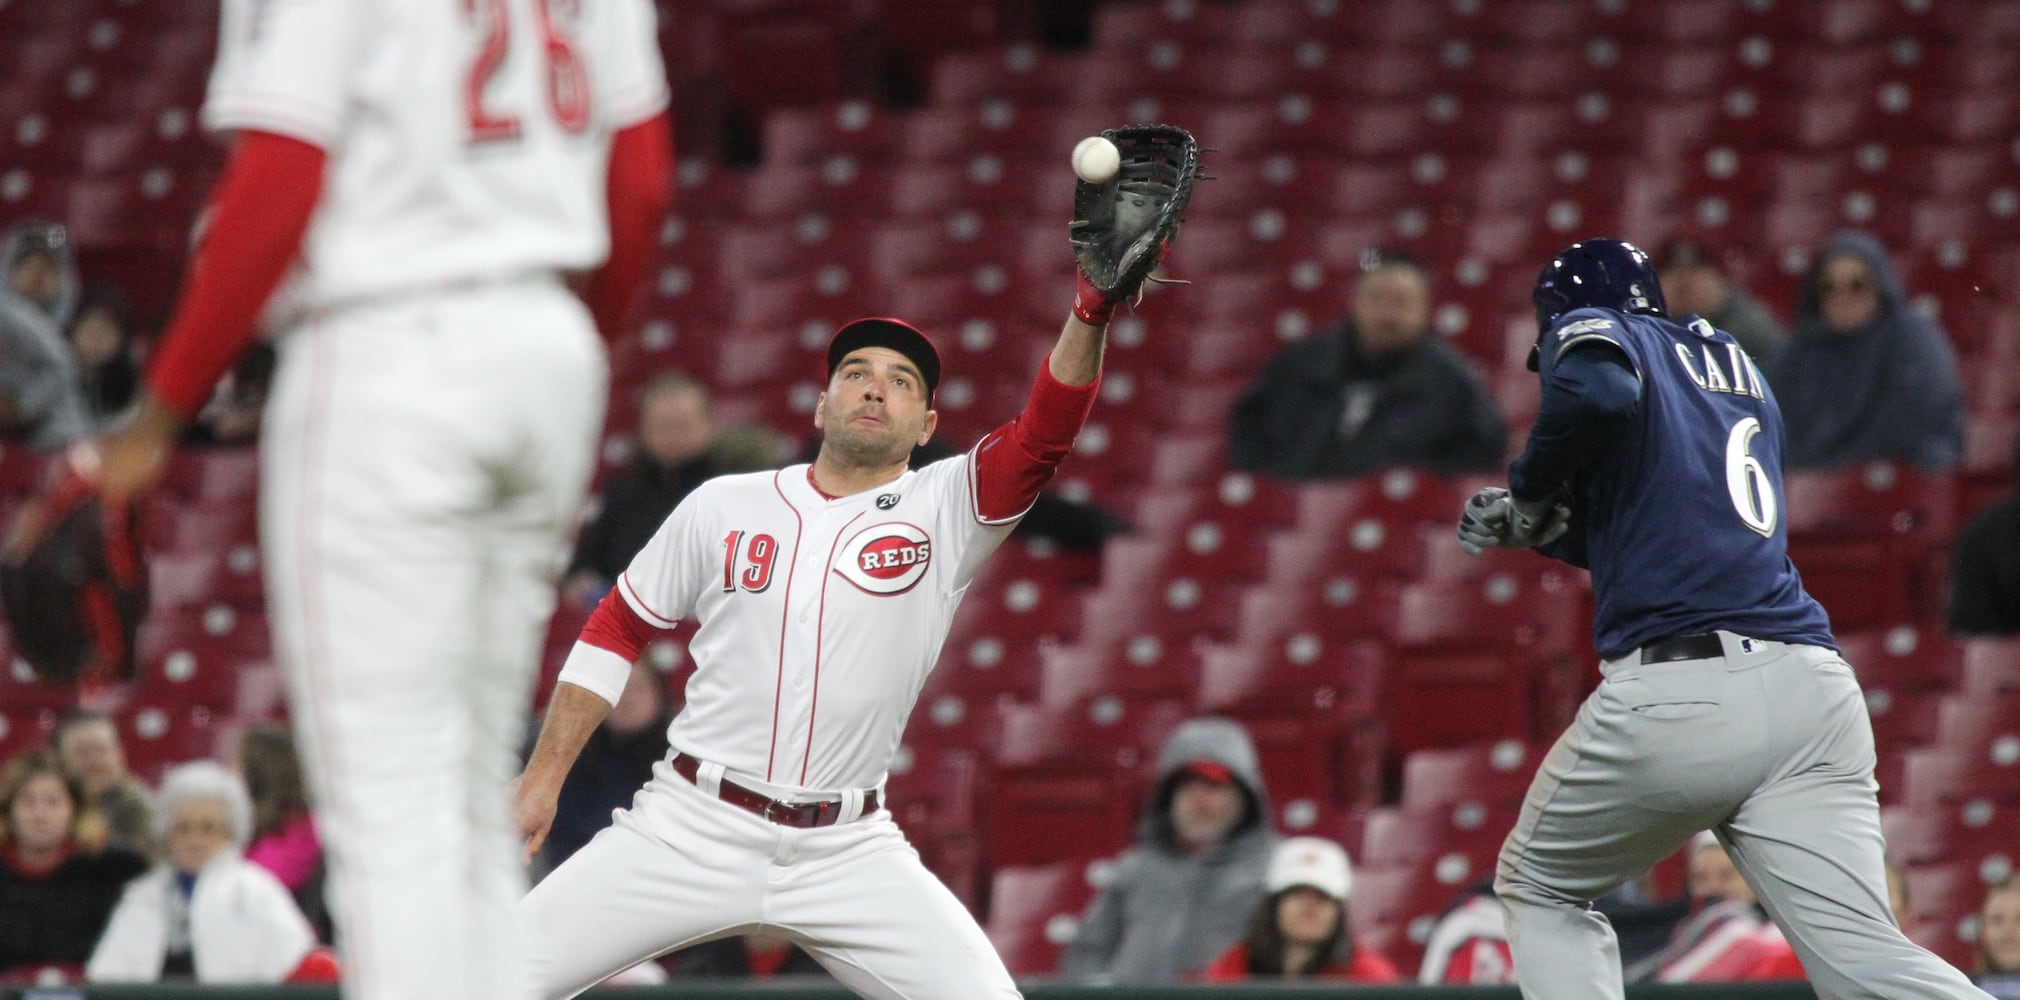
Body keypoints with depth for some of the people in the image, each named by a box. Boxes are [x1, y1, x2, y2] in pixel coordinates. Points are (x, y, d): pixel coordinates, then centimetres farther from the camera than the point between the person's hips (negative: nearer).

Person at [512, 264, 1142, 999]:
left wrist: (1093, 306, -32)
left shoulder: (946, 511, 1)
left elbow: (1046, 434, -16)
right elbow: (616, 630, 13)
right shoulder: (722, 507, 4)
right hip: (691, 830, 0)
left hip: (846, 853, 0)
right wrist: (542, 780, 9)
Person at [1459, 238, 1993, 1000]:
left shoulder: (1589, 331, 8)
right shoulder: (1741, 368, 28)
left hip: (1676, 696, -5)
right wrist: (1534, 527, 29)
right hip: (1812, 690, 5)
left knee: (1538, 887, 19)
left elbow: (1598, 393, -17)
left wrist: (1530, 489, 0)